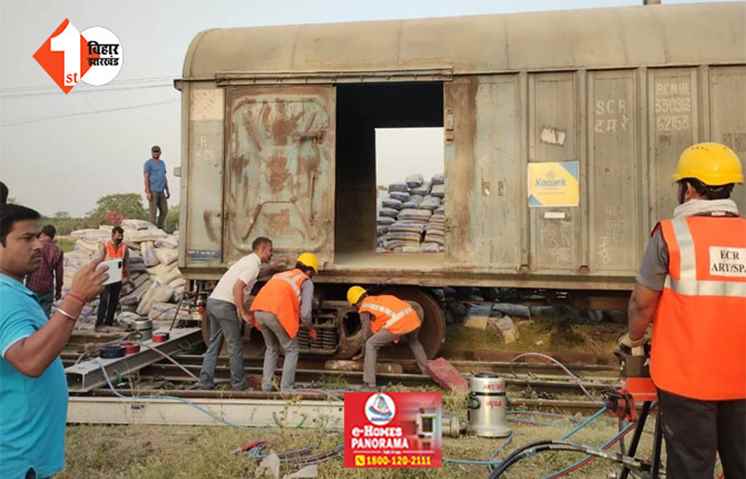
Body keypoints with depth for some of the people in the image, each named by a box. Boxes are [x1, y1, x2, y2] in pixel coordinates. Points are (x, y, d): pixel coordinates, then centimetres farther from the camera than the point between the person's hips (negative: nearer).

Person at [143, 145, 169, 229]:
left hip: (161, 192, 7)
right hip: (152, 191, -7)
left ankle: (160, 228, 17)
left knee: (164, 211, 5)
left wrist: (167, 191, 14)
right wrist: (148, 192, -18)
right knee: (153, 211, -5)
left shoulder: (162, 163, 16)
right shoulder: (148, 163, -6)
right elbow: (146, 178, -11)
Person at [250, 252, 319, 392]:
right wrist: (311, 329, 23)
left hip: (259, 312, 6)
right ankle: (286, 388, 11)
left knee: (272, 348, 28)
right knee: (291, 350, 15)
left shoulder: (280, 275, 33)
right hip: (278, 315, -6)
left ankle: (266, 384, 22)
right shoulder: (307, 282, 14)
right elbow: (305, 313, 2)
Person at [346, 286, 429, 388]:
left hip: (398, 324, -7)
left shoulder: (364, 308, 13)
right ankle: (427, 372, 44)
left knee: (370, 345, 9)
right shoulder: (381, 298, 33)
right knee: (414, 342, 39)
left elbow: (367, 331, 17)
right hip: (413, 317, 7)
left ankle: (370, 382, 5)